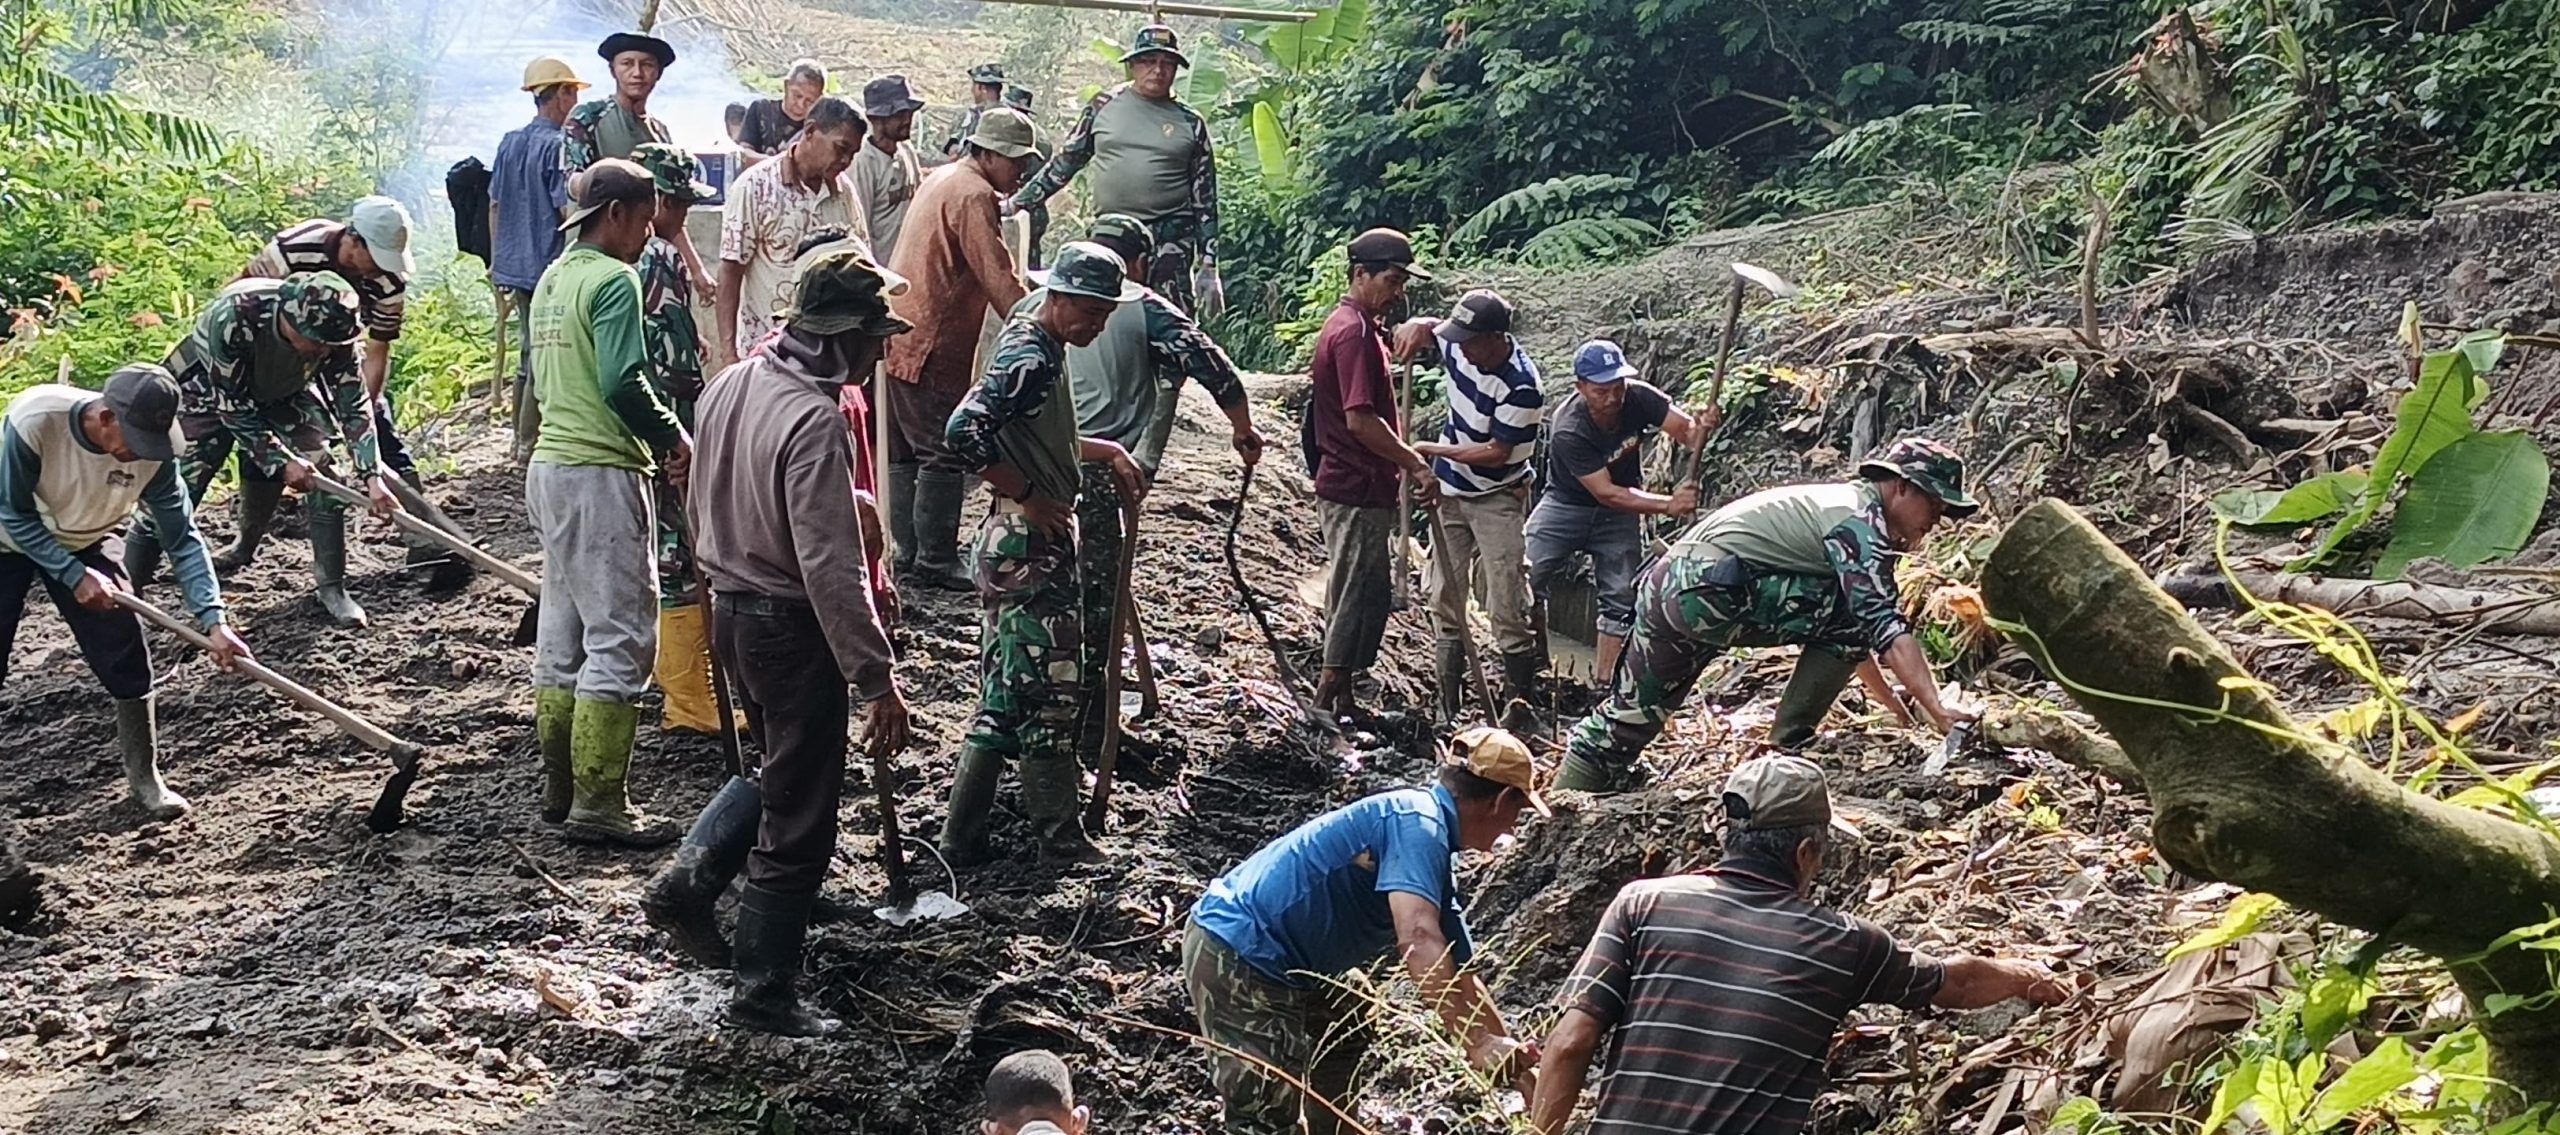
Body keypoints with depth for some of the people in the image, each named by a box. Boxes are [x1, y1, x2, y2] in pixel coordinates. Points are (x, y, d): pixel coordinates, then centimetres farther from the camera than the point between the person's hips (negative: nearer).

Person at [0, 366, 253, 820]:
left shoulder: (152, 452, -28)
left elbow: (183, 538, -22)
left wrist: (213, 620, -32)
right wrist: (73, 575, -28)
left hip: (83, 544, 2)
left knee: (126, 656, -6)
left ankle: (144, 778, 10)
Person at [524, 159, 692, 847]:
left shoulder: (552, 280, 16)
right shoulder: (613, 280, -12)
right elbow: (623, 383, -23)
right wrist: (673, 437, -8)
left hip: (549, 465, 10)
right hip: (600, 474, -10)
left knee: (562, 635, 14)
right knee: (621, 639, -6)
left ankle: (560, 789, 20)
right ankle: (598, 806, -5)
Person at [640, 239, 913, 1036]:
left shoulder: (730, 385, 2)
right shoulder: (815, 422, -25)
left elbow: (704, 498, 15)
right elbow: (833, 569, -27)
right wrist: (876, 678, -24)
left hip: (731, 605, 9)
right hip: (791, 623, -9)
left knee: (779, 766, 29)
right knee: (798, 820, 5)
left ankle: (685, 885, 20)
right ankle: (764, 994, 15)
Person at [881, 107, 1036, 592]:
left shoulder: (941, 179, 17)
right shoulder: (973, 196, -15)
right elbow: (998, 278, -20)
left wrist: (1031, 307, 21)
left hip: (900, 337, 10)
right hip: (931, 345, -10)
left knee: (907, 452, 13)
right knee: (944, 455, -5)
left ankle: (907, 552, 20)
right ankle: (935, 560, -1)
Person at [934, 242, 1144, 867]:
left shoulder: (1042, 347, 14)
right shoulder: (1029, 358, -17)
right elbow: (965, 434, -30)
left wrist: (1107, 451, 17)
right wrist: (1029, 497, -20)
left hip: (1032, 545, 10)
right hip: (1028, 547, -10)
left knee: (1004, 697, 13)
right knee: (1048, 695, 0)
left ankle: (962, 837, 18)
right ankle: (1062, 840, 11)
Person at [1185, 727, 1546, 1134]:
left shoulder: (1430, 849, 12)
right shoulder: (1419, 822, -18)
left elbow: (1460, 978, 20)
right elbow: (1418, 939, -34)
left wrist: (1511, 1057, 19)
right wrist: (1475, 1044, -37)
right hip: (1237, 952, -11)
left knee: (1344, 1039, 30)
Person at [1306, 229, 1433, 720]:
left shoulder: (1355, 325, 15)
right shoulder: (1355, 333, -18)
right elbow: (1360, 420, -26)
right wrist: (1415, 464, -20)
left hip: (1347, 483, 11)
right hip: (1358, 489, -11)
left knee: (1353, 592, 15)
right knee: (1364, 593, -4)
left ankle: (1335, 699, 22)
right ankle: (1332, 700, 2)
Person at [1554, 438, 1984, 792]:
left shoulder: (1839, 504, 24)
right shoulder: (1859, 520, -6)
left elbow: (1841, 633, 32)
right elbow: (1885, 628, -18)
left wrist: (1892, 699, 32)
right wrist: (1937, 710, -22)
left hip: (1664, 583, 10)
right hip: (1708, 586, -10)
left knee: (1631, 712, 21)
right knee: (1849, 617, -8)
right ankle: (1789, 745, -1)